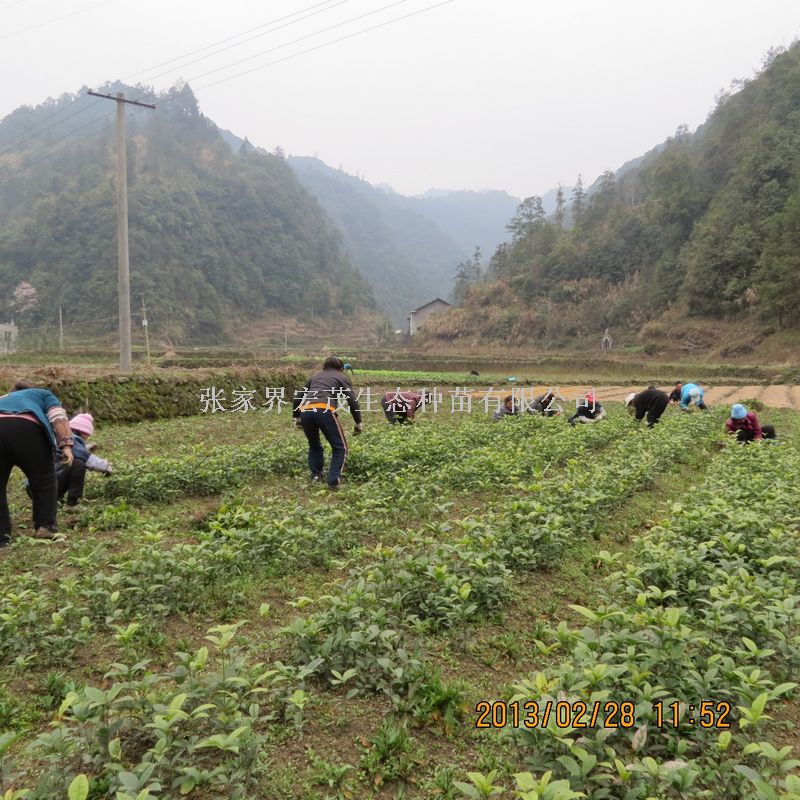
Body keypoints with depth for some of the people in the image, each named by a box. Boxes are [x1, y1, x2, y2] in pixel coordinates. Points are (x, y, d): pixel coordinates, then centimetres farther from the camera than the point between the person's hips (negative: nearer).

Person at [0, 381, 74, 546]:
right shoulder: (43, 394, 34)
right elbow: (58, 417, 11)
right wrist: (66, 445, 0)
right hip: (26, 428, -3)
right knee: (43, 480, 14)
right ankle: (45, 527, 13)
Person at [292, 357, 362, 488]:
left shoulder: (314, 377, 34)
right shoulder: (342, 377, 23)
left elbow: (297, 397, 30)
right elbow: (352, 400, 10)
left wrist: (296, 417, 41)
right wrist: (358, 422, 16)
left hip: (305, 411, 4)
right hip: (324, 410, -4)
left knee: (314, 446, 27)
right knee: (340, 448, 8)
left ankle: (316, 475, 18)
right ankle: (333, 479, -6)